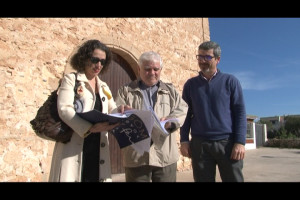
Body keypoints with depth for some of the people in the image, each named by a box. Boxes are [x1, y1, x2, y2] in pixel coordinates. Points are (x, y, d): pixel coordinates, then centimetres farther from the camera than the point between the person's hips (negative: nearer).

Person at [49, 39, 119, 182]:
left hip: (97, 149, 5)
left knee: (94, 176, 3)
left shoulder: (104, 87, 20)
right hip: (74, 148, -4)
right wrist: (90, 127, -25)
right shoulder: (71, 79, 3)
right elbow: (64, 109, -12)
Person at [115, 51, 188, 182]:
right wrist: (122, 111, -23)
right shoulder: (126, 90, 11)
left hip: (165, 155, 2)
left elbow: (182, 109, 5)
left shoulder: (170, 90, 16)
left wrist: (170, 121, -17)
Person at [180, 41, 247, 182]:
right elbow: (186, 114, 9)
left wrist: (240, 142, -9)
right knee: (202, 179, 8)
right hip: (199, 144, 1)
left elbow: (240, 112, 1)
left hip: (227, 143, -1)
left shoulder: (230, 81, 5)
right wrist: (184, 140, -1)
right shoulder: (190, 84, 9)